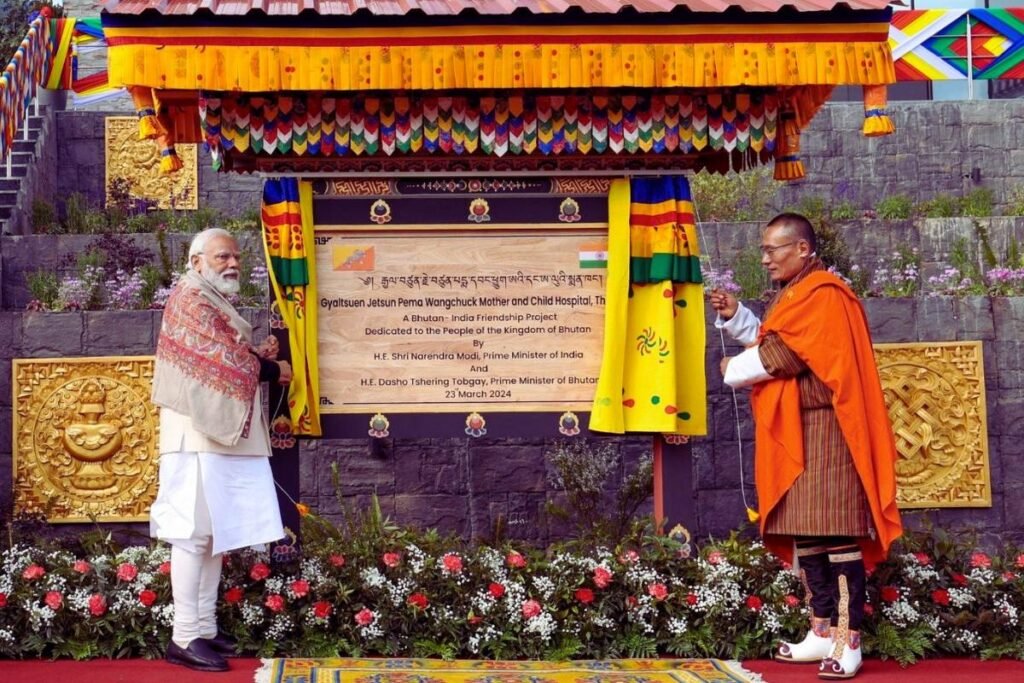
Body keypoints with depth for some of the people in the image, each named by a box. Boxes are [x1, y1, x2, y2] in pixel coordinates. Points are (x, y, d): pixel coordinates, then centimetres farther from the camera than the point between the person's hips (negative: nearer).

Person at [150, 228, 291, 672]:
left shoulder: (216, 303, 24)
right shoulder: (191, 299, -7)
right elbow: (221, 361, -15)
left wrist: (256, 356, 4)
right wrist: (271, 369, -2)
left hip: (223, 433, 10)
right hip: (199, 434, -10)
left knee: (217, 533, 9)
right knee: (194, 533, -10)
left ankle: (205, 630, 13)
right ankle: (185, 638, -9)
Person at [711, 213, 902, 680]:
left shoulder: (823, 295, -12)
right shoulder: (794, 296, 21)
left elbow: (786, 355, -18)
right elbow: (770, 344, 23)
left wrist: (735, 369, -4)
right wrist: (735, 316, 11)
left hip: (822, 429, -10)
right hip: (792, 431, 10)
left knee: (836, 532, -11)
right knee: (803, 532, 9)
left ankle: (848, 641, -12)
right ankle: (822, 631, 14)